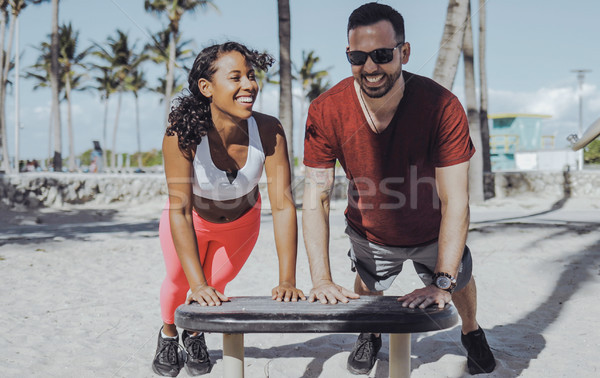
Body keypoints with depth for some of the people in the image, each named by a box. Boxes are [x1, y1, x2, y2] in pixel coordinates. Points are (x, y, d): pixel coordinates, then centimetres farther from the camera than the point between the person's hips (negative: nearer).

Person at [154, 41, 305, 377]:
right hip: (193, 219, -1)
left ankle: (196, 334, 48)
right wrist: (198, 285, -47)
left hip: (241, 221, 1)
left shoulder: (269, 131, -35)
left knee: (217, 284, 13)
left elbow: (283, 204, -35)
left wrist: (287, 281, -41)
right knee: (179, 282, 16)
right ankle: (169, 333, 51)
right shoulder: (182, 135, -39)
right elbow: (180, 211, -40)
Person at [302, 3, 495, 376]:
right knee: (366, 290, 25)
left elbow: (456, 202, -35)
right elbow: (315, 199, -26)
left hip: (432, 233, 0)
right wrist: (322, 280, -35)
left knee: (461, 283, 25)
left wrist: (442, 282, -42)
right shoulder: (326, 112, -29)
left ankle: (472, 332, 60)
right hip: (370, 234, 1)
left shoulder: (443, 107, -35)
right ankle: (370, 333, 61)